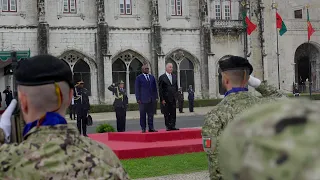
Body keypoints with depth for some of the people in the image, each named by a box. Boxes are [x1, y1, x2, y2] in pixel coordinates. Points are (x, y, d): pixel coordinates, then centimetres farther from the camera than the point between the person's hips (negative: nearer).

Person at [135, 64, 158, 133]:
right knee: (143, 114, -1)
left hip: (152, 99, 4)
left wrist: (156, 97, 8)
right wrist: (138, 99, -8)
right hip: (143, 99, -4)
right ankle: (143, 128, 4)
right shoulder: (139, 78, 1)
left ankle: (151, 128, 10)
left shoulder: (152, 77, 14)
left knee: (151, 114, 6)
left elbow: (155, 88, 15)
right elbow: (137, 89, -1)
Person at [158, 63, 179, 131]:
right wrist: (162, 99, -12)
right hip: (166, 99, -5)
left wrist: (176, 97, 9)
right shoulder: (162, 77, -5)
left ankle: (172, 126, 9)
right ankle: (168, 126, 7)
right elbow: (160, 89, -7)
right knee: (167, 114, 1)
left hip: (173, 99, 5)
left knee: (173, 113, 5)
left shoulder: (174, 76, 12)